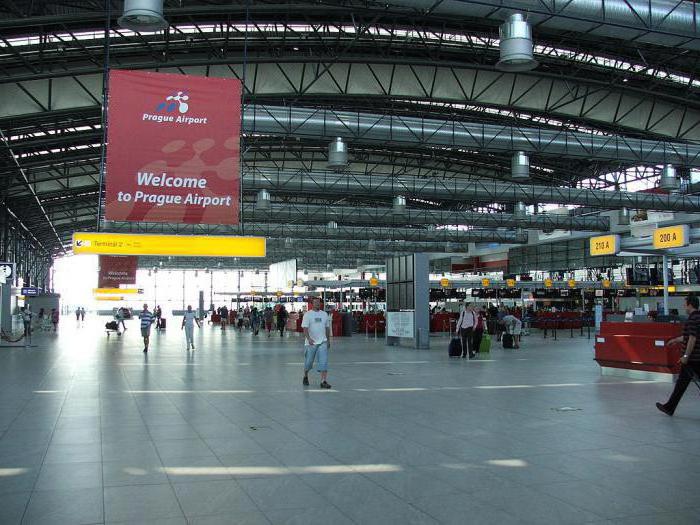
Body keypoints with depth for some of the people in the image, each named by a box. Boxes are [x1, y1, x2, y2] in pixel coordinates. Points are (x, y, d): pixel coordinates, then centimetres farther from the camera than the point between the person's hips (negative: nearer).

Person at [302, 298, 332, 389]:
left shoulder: (324, 314, 10)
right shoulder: (307, 315, -4)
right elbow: (305, 328, -13)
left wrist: (328, 340, 16)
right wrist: (309, 339, -27)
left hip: (323, 342, 3)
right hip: (311, 343, -3)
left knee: (324, 362, -8)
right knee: (308, 362, 9)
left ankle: (324, 381, -9)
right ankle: (305, 377, 34)